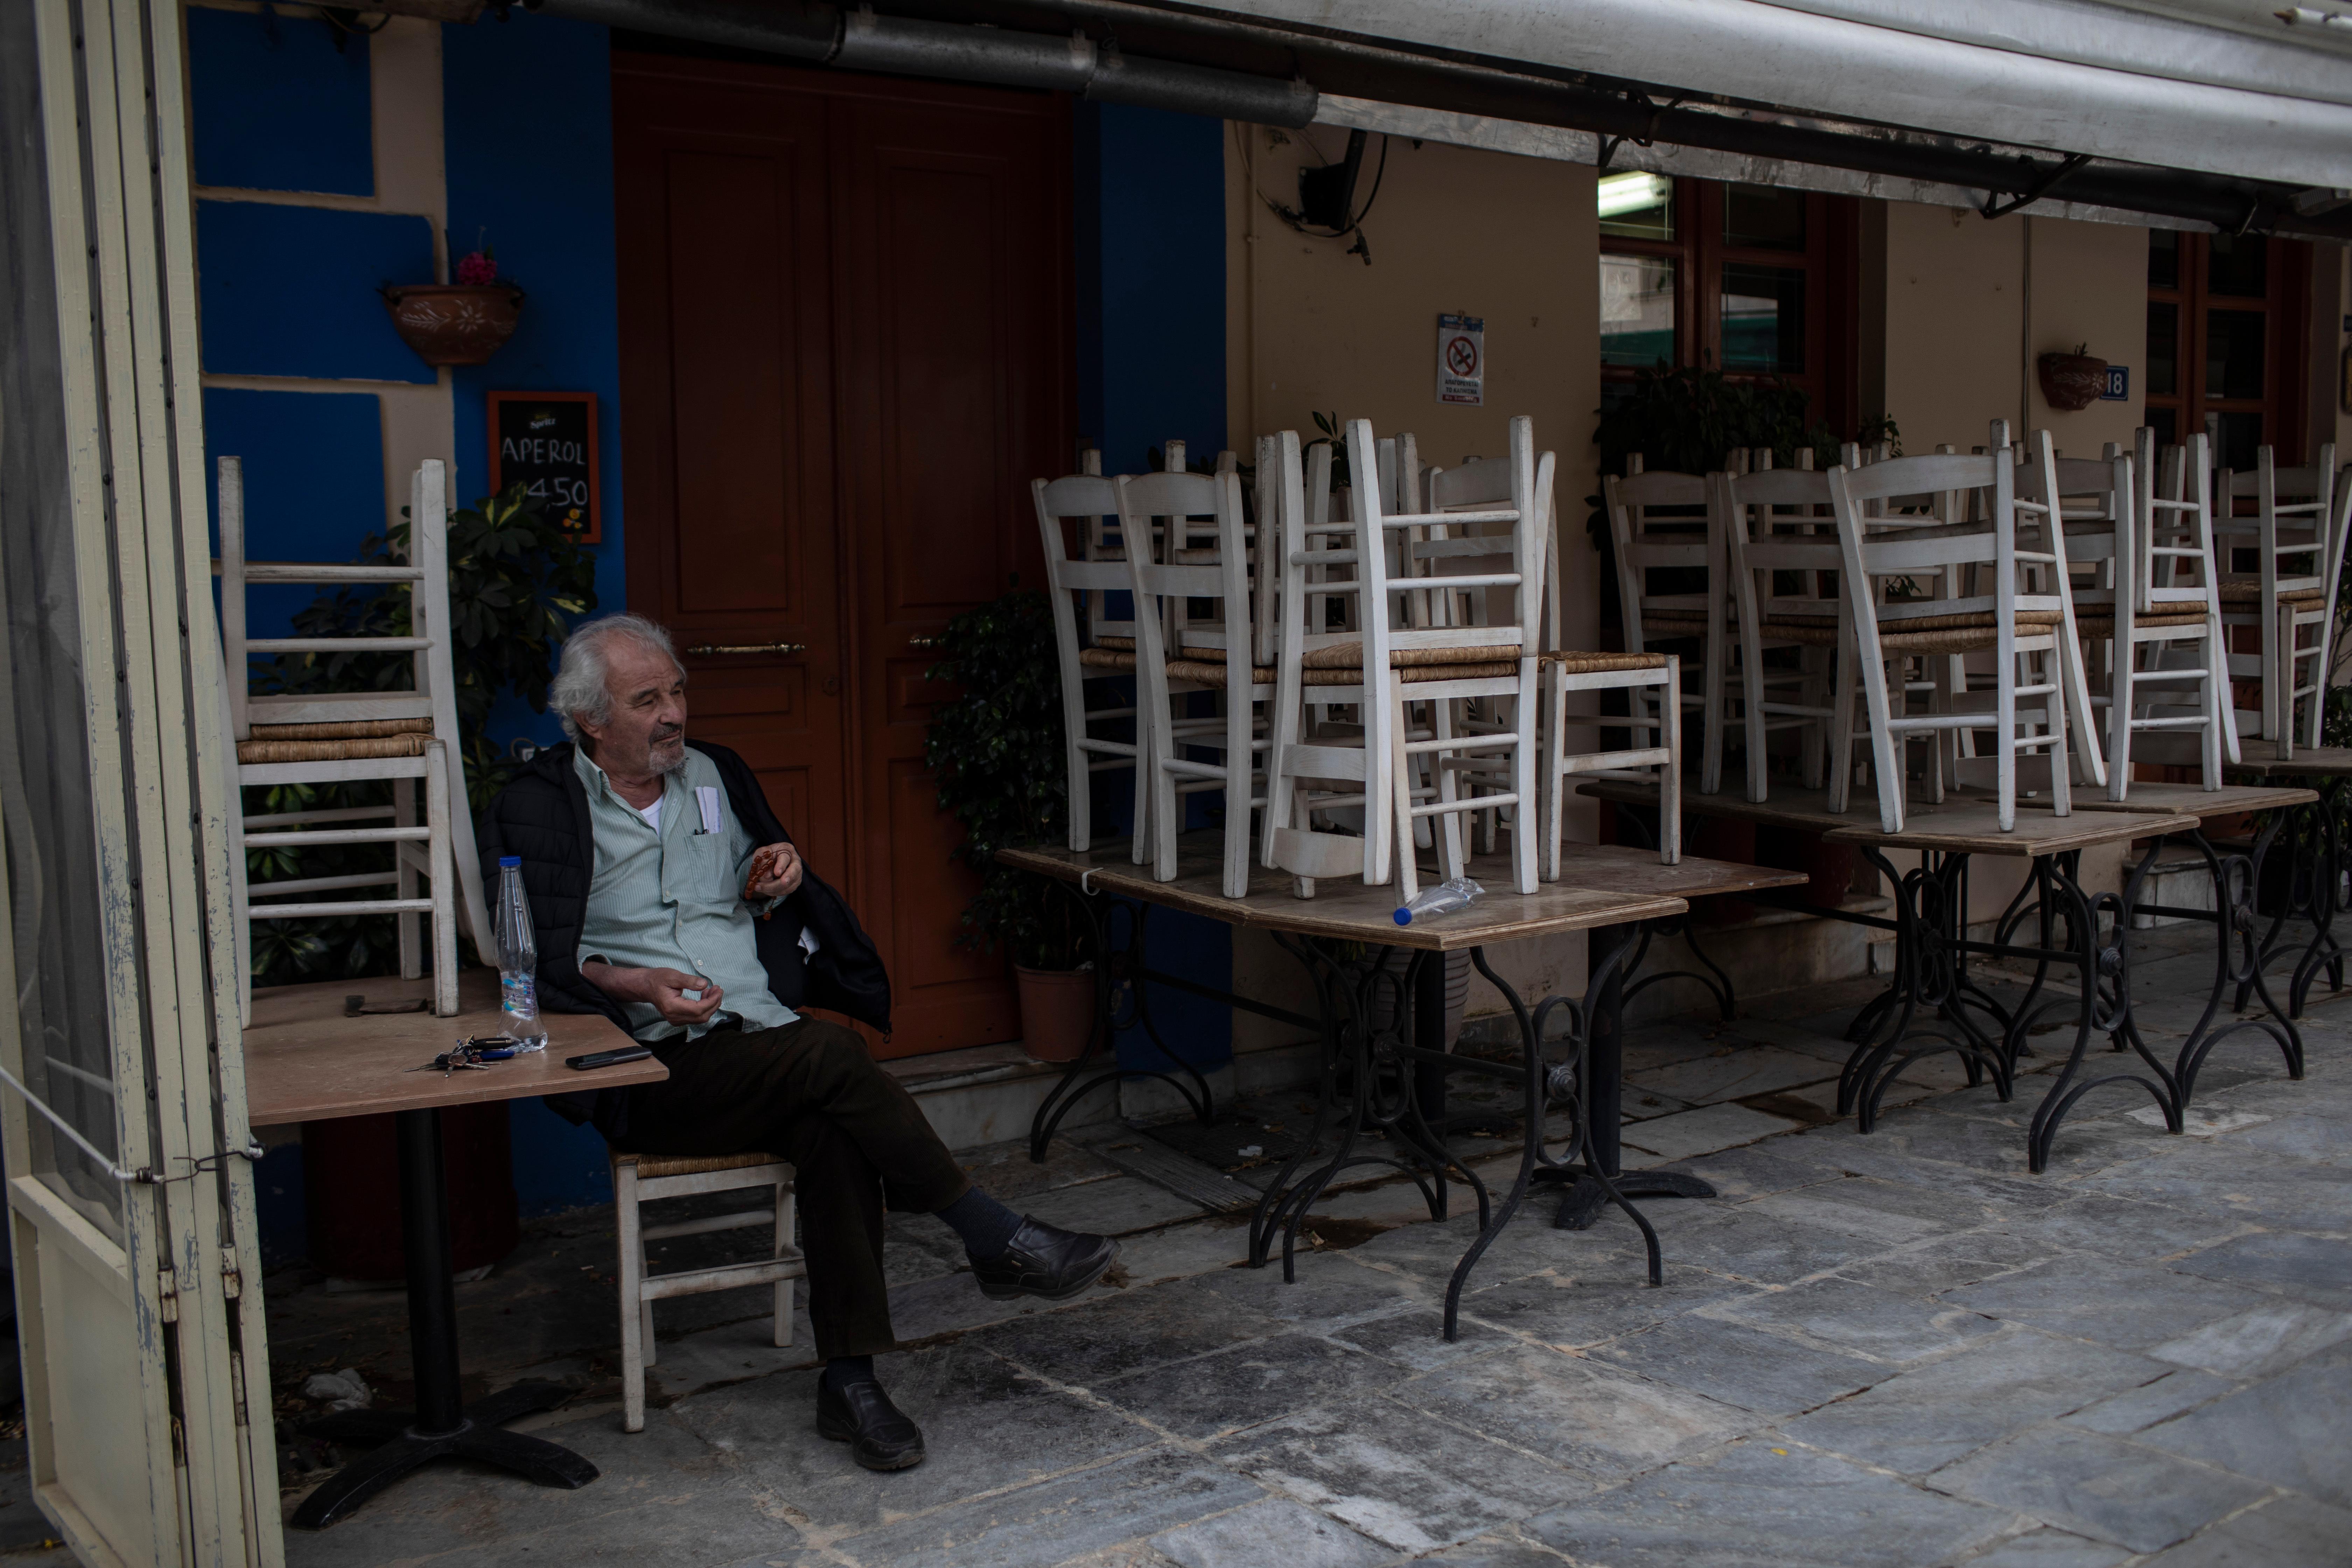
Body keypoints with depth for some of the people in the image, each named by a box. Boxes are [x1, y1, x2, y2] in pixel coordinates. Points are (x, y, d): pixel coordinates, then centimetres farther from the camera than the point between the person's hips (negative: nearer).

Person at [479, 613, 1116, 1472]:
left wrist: (781, 877, 6)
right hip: (656, 1070, -4)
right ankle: (997, 1240, -21)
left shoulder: (717, 774, 18)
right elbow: (533, 958, -4)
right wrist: (637, 985, -19)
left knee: (835, 1129, -29)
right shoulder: (539, 809, 2)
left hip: (766, 1038, 4)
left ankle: (850, 1379, -26)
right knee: (830, 1056, -30)